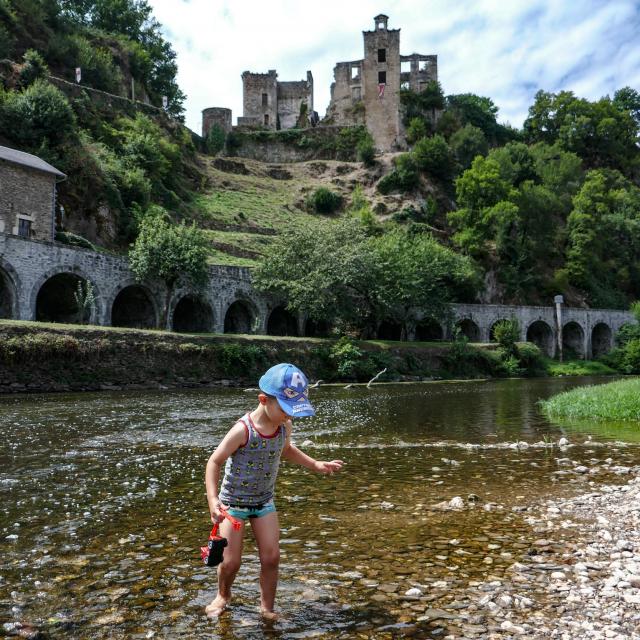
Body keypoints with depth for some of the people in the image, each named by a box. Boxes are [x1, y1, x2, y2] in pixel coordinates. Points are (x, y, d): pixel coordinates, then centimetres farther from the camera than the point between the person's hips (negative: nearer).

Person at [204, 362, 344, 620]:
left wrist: (317, 465, 6)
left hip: (265, 501, 4)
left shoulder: (284, 426, -12)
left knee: (271, 557, 0)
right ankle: (223, 595, 34)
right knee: (231, 562, 2)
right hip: (234, 502, -4)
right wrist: (212, 499, -30)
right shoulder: (243, 430, -30)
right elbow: (214, 462, -20)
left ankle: (267, 608, 21)